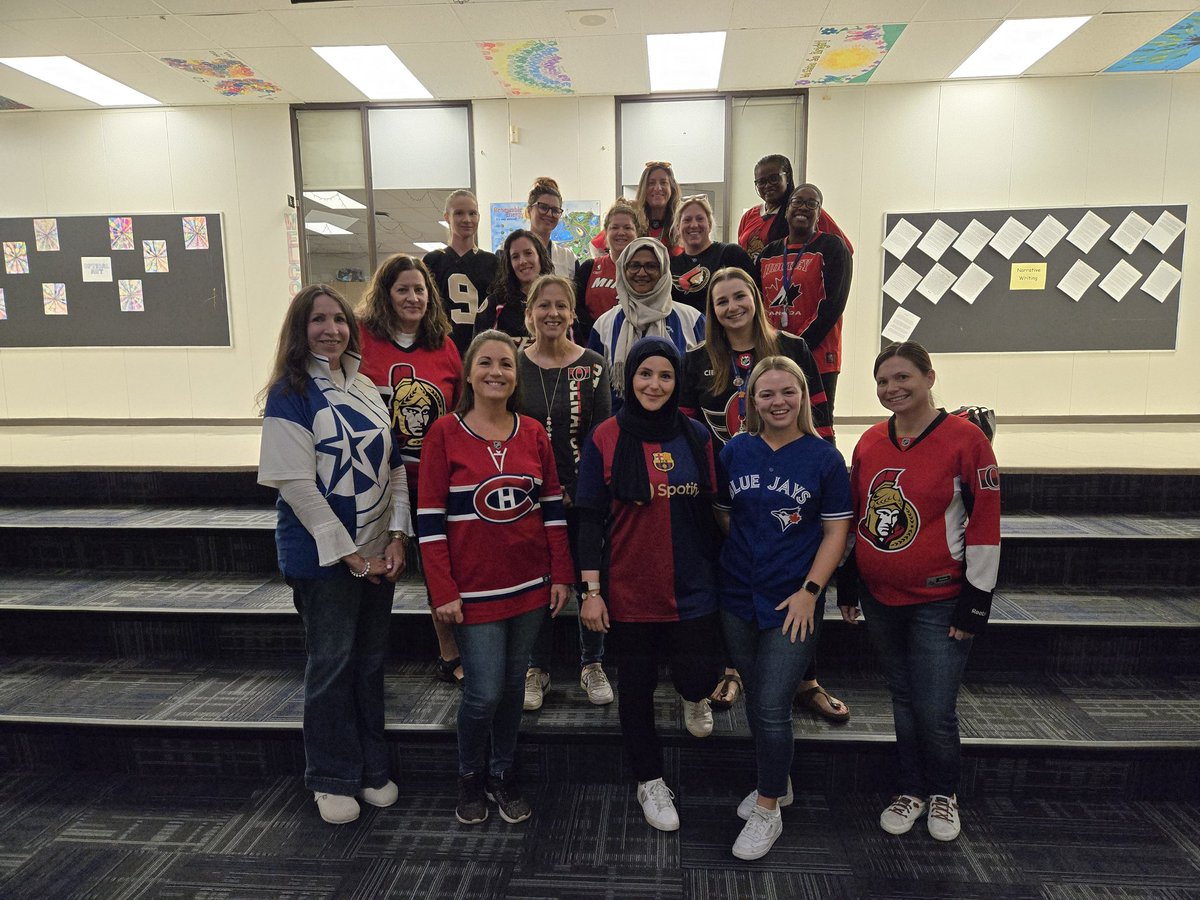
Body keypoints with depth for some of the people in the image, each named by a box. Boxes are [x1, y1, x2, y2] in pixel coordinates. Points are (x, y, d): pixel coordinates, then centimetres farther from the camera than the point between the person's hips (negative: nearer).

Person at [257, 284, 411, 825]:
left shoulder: (366, 389, 9)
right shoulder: (290, 394, -9)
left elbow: (394, 466, 8)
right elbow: (296, 482, -15)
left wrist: (397, 537, -2)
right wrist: (347, 552, -15)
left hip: (378, 552, 6)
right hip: (322, 555, -5)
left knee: (371, 660, 14)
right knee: (332, 665, 6)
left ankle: (372, 770, 31)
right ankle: (332, 779, 25)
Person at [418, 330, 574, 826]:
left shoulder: (533, 433, 4)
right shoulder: (444, 433, -7)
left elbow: (552, 505, 8)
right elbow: (430, 518, -8)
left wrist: (561, 574, 4)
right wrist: (443, 592, -11)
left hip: (530, 584, 4)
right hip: (474, 588, -3)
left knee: (513, 683, 13)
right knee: (484, 691, -1)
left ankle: (503, 774, 34)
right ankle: (470, 777, 27)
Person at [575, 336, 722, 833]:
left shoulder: (696, 436, 1)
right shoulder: (605, 438, -7)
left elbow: (709, 510, 8)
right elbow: (590, 518, -6)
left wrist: (719, 573, 9)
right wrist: (591, 590, -9)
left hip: (692, 586, 2)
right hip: (629, 588, -1)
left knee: (699, 674, -3)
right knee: (637, 684, 12)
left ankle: (693, 698, 37)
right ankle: (650, 782, 35)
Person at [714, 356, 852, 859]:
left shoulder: (824, 457, -6)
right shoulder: (734, 452, 2)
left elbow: (836, 532, -5)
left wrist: (809, 591, -11)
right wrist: (749, 552, 1)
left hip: (793, 604, -3)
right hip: (738, 597, 4)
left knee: (772, 708, -2)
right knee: (754, 700, 16)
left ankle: (768, 810, 19)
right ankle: (776, 784, 39)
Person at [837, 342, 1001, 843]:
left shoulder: (965, 439, -11)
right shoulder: (869, 442, 3)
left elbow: (985, 525, -10)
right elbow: (854, 516, 11)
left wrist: (976, 602, -10)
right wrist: (846, 583, 12)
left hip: (938, 601, -4)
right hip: (879, 598, 4)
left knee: (934, 711, 0)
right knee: (902, 699, 17)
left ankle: (943, 793, 29)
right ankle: (912, 791, 36)